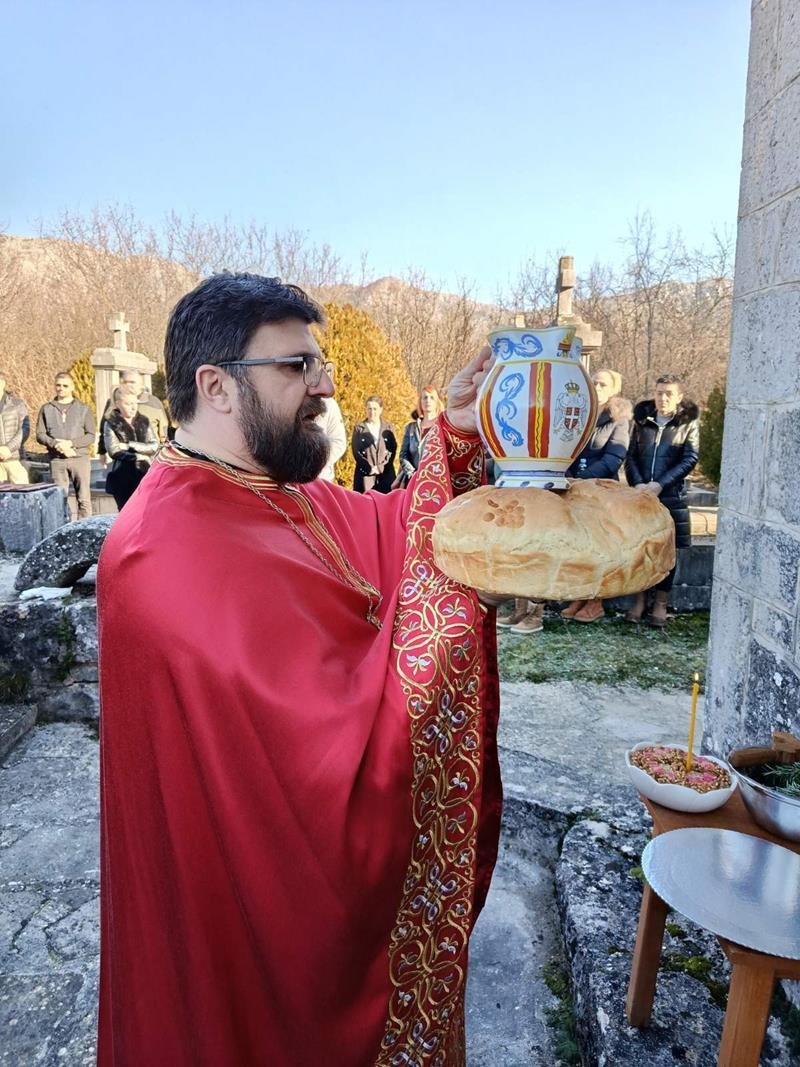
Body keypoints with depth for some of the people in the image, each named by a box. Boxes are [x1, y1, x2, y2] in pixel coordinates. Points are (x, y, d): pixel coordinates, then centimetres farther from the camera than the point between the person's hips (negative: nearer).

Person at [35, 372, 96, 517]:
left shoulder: (83, 408, 8)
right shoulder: (46, 408, 12)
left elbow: (91, 436, 2)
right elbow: (40, 435, 7)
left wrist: (70, 443, -12)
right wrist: (56, 444, -11)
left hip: (80, 458, -1)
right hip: (56, 460, 1)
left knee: (84, 499, -3)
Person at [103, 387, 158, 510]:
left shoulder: (144, 421, 10)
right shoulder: (111, 424, 2)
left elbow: (154, 446, 0)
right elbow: (114, 451, -9)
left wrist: (131, 445, -9)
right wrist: (139, 456, -9)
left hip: (144, 475, 2)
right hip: (122, 478, -2)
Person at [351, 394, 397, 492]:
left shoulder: (388, 428, 13)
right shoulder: (359, 428, 9)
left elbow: (393, 450, 4)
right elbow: (356, 451, 1)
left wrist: (381, 467, -9)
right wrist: (369, 468, -10)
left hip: (386, 474, 1)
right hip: (365, 474, -1)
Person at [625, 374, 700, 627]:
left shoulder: (689, 422, 1)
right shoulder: (642, 419, 8)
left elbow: (690, 459, -5)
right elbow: (631, 455, 7)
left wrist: (660, 484, -15)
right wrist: (637, 483, -10)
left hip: (671, 495, -2)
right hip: (640, 492, 2)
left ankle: (660, 603, 14)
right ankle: (639, 599, 16)